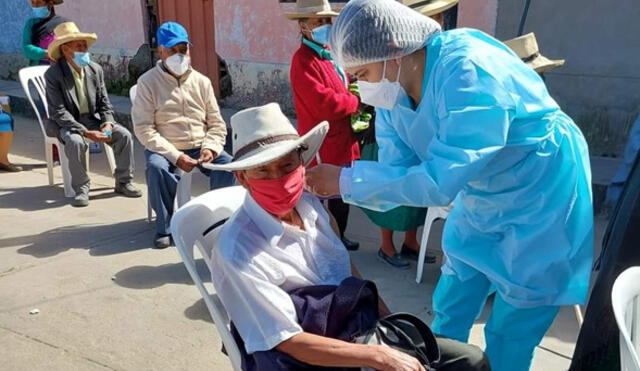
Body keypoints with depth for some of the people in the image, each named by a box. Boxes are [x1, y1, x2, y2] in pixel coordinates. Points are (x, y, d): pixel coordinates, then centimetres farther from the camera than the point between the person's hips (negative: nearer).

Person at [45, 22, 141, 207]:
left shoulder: (96, 70, 1)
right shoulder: (53, 74, -13)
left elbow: (104, 103, 5)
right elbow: (59, 112, -18)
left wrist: (108, 123, -15)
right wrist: (86, 132, -28)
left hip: (92, 119, 4)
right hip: (66, 123, -4)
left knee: (124, 135, -17)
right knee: (75, 141, -35)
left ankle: (123, 182, -3)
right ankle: (81, 188, -17)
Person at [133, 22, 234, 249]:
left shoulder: (201, 81, 7)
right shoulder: (148, 82, -3)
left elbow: (217, 124, 8)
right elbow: (144, 129, -11)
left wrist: (210, 148, -13)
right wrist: (175, 156, -21)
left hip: (200, 147, 2)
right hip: (165, 149, -2)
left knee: (227, 164, -25)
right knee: (156, 167, -34)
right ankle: (166, 226, -13)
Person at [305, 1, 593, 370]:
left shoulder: (468, 71, -34)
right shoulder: (392, 90, -9)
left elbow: (440, 180, -37)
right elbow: (398, 170, -9)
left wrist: (346, 180, -34)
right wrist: (330, 183, -25)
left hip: (542, 195, -7)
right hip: (481, 197, 7)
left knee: (509, 332, 3)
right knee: (449, 311, 16)